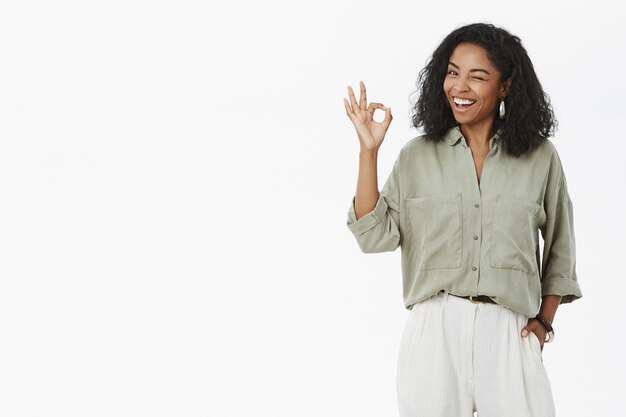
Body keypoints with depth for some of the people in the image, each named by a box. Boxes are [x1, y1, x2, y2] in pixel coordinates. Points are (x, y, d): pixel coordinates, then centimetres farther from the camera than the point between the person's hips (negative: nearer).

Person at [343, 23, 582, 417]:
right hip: (434, 329, 0)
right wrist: (368, 151, -5)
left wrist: (545, 320, 7)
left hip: (509, 332, 0)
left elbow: (560, 248, 14)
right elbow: (375, 235, -3)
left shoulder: (540, 157, 5)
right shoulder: (417, 156, 6)